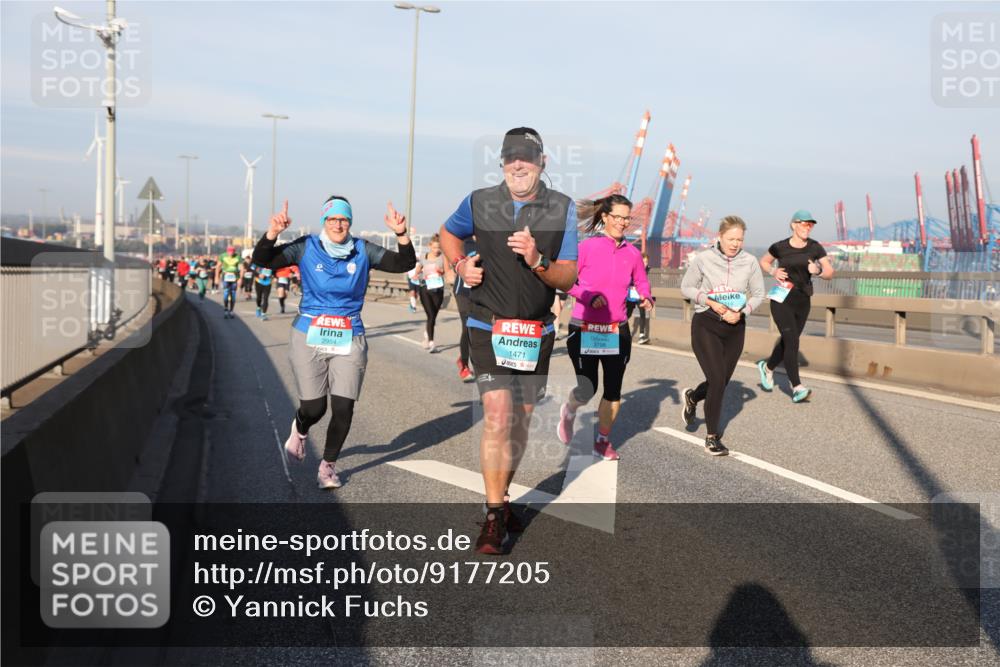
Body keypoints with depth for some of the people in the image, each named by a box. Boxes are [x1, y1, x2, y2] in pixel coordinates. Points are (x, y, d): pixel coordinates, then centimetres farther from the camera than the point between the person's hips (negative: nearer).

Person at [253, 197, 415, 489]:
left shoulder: (363, 250, 3)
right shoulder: (306, 248, -1)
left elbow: (404, 263, -3)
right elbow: (262, 260, -8)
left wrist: (401, 234, -20)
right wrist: (272, 232, -26)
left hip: (350, 339, 2)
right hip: (310, 337, -1)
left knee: (344, 409, -2)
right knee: (313, 408, 1)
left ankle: (328, 465, 22)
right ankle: (299, 430, 41)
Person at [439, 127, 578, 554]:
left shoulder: (562, 209, -3)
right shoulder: (479, 203, -3)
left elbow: (567, 280, -5)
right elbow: (448, 233, 19)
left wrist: (537, 261, -24)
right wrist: (459, 265, -1)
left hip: (537, 331, 2)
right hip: (489, 328, -2)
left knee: (521, 422, 12)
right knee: (498, 417, -14)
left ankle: (501, 498, 33)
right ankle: (493, 518, -5)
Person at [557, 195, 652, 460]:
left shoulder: (632, 253, 2)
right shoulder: (586, 247, -9)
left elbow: (641, 282, 16)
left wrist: (645, 298, -5)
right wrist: (589, 297, -20)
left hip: (617, 331, 4)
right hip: (584, 329, -3)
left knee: (613, 391, 6)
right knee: (587, 390, -3)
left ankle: (603, 441, 26)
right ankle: (569, 411, 34)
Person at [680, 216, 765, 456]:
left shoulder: (750, 262, -4)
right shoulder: (703, 259, -10)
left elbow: (758, 294, 4)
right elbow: (686, 288, -1)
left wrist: (741, 312, -14)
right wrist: (710, 302, -16)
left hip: (735, 328, 4)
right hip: (706, 325, -4)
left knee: (722, 381, 13)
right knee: (717, 381, -10)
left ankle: (692, 397, 47)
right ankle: (712, 437, 6)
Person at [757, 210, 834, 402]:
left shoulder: (815, 248, 0)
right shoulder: (780, 247, -5)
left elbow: (829, 273, 1)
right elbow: (763, 261, 13)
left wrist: (818, 271, -20)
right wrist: (773, 272, -7)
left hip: (803, 301, 4)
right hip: (782, 299, -4)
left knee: (788, 342, 14)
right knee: (792, 341, -15)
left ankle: (767, 367, 43)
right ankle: (797, 388, -15)